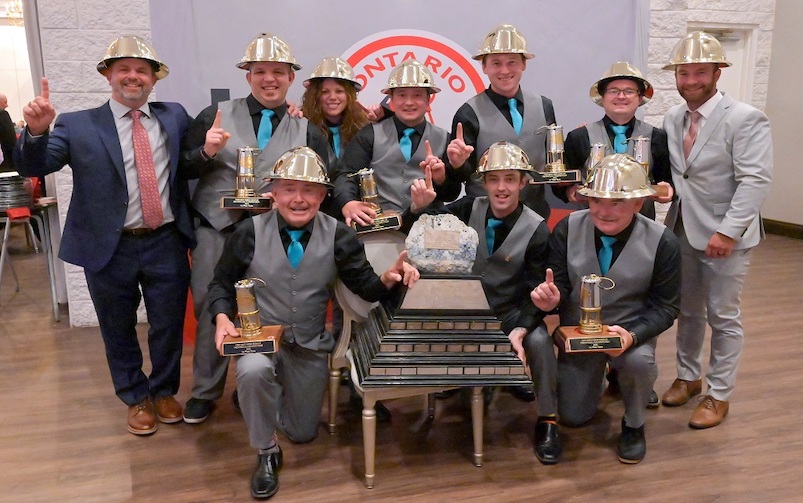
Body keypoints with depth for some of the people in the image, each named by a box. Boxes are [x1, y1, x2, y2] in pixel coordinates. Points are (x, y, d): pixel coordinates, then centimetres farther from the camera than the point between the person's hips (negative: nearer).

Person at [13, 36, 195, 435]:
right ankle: (136, 398, 37)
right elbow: (32, 167, -9)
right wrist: (37, 131, -27)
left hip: (167, 244, 1)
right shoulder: (78, 125, -2)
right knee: (119, 332, 15)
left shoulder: (175, 117, 6)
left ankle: (164, 391, 38)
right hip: (110, 249, -1)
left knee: (169, 327, 14)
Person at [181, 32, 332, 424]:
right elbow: (183, 169, 4)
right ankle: (205, 392, 25)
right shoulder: (215, 116, 4)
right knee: (210, 311, 5)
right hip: (216, 230, 0)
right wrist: (206, 152, -15)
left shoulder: (307, 130, 5)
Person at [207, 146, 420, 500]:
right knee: (252, 372, -39)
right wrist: (222, 318, -22)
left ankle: (259, 399, 47)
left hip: (311, 344, 2)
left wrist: (388, 278, -32)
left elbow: (365, 286, -9)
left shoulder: (338, 236, -11)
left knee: (303, 432, 13)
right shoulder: (248, 232, -13)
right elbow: (221, 284, -2)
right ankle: (267, 452, -9)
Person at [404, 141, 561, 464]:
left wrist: (518, 331, -31)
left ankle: (546, 421, -7)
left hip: (513, 313, -2)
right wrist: (418, 206, -24)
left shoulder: (536, 229, -12)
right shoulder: (469, 209, -4)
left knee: (539, 341, -30)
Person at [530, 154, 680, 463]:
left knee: (639, 360, -36)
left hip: (631, 330, -1)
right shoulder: (567, 229, -14)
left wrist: (632, 335, -32)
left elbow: (665, 307, -11)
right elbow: (559, 287, -8)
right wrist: (551, 298, -35)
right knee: (572, 417, 3)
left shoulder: (662, 243, -17)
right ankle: (595, 376, 40)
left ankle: (633, 425, -1)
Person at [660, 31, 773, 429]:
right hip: (683, 231, 6)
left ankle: (719, 395, 20)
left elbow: (755, 181, -19)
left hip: (724, 236, -6)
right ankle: (688, 377, 35)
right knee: (687, 311, 17)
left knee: (723, 317, 6)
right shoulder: (672, 119, 7)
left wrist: (727, 231, -24)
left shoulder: (745, 119, -12)